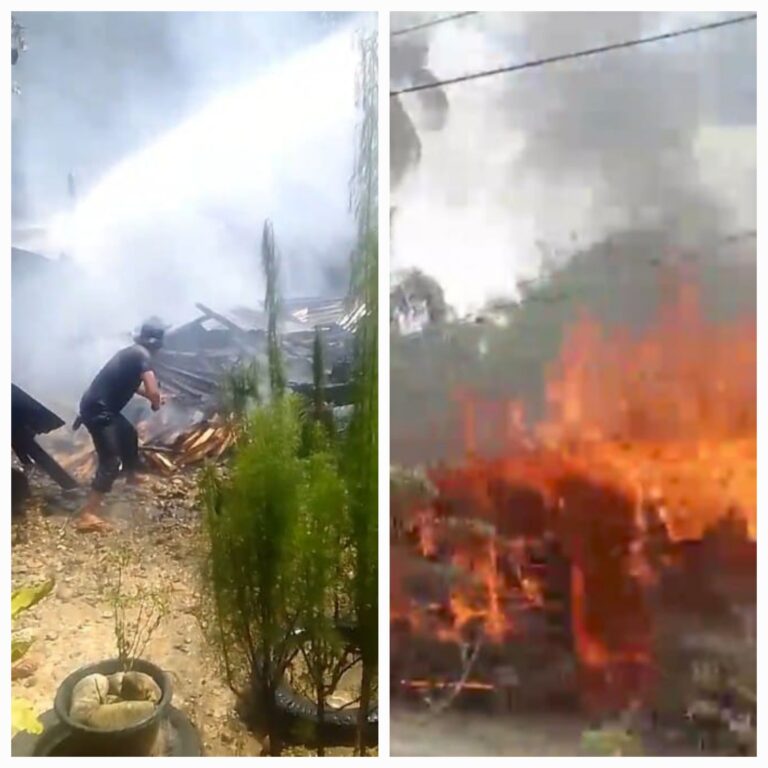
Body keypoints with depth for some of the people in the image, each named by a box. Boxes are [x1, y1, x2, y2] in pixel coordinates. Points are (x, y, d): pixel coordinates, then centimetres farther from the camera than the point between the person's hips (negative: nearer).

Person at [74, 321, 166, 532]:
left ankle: (131, 476, 53)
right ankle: (87, 516, -19)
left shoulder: (132, 352, 15)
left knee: (129, 434, 31)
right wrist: (156, 404, -1)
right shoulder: (142, 355, -15)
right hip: (97, 409, -10)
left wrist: (154, 396, 30)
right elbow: (153, 391, -23)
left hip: (101, 406, 10)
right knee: (111, 461, -14)